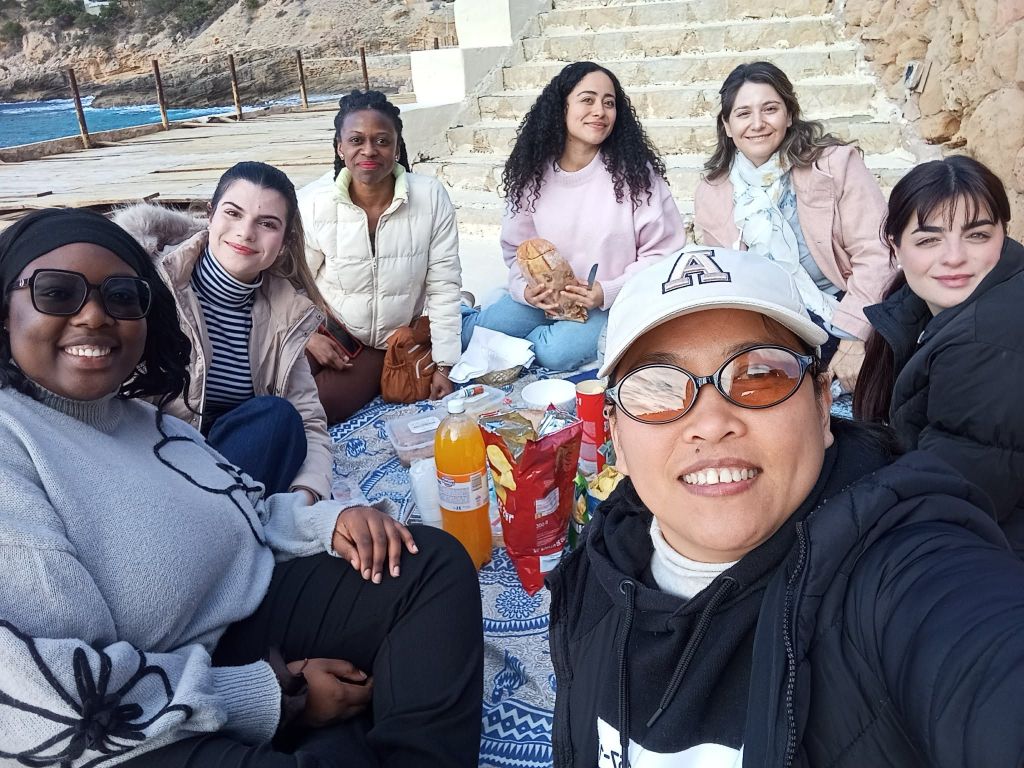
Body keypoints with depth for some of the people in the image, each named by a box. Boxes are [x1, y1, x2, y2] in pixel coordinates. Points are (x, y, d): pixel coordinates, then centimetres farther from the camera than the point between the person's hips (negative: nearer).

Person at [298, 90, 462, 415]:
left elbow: (444, 287, -8)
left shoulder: (431, 196, -12)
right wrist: (310, 336, -20)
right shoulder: (311, 203, -12)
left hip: (406, 337, -1)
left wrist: (444, 366, -10)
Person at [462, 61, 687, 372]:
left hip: (614, 303, -2)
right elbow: (517, 249, 7)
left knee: (557, 352, -28)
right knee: (469, 335, -13)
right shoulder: (533, 174, -2)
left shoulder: (634, 171, -11)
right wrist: (525, 288, -15)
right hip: (546, 299, 3)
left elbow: (663, 251, -9)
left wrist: (610, 291, -21)